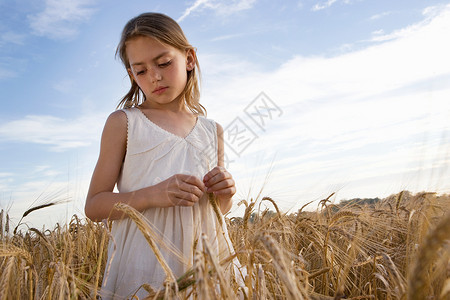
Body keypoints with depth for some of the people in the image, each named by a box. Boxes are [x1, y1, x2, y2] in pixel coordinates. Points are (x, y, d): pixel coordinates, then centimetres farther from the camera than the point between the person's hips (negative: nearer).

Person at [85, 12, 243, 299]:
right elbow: (94, 206, -3)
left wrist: (225, 194, -5)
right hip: (143, 266, -3)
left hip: (206, 257, 3)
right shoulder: (123, 122, -1)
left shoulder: (213, 131, 8)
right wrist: (152, 195, -19)